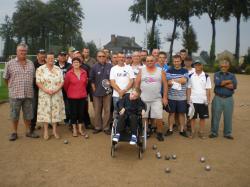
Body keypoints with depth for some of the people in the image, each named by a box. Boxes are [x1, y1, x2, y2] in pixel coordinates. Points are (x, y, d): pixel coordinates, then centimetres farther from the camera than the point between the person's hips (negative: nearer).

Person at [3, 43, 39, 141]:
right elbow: (6, 78, 6)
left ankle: (28, 131, 25)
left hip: (28, 94, 2)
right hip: (15, 94, -2)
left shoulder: (31, 63, 9)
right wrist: (12, 87, 10)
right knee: (14, 115, 8)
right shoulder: (10, 63, -1)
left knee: (28, 114, 11)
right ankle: (14, 132, 22)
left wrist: (29, 87, 12)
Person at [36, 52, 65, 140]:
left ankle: (55, 130, 14)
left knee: (56, 111, 5)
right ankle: (46, 131, 9)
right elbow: (38, 82, -6)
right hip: (44, 95, -2)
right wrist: (46, 90, -17)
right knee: (45, 112, 0)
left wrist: (56, 90, -12)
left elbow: (62, 81, 3)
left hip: (57, 94, 2)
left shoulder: (58, 69, 8)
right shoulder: (40, 69, 1)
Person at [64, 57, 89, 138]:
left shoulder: (84, 72, 0)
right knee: (73, 113, 6)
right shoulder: (69, 73, -9)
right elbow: (65, 85, 2)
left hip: (82, 96, 3)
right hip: (72, 97, -3)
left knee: (81, 112, 9)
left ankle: (80, 129, 22)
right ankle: (74, 129, 21)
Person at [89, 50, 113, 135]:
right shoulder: (94, 67, 1)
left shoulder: (110, 66, -2)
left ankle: (106, 127, 16)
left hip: (107, 91, -1)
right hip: (97, 92, 1)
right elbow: (91, 80, 6)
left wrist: (110, 83, -2)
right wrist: (94, 89, 1)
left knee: (107, 110, 4)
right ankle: (98, 127, 21)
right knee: (97, 111, 8)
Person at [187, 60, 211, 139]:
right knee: (193, 117, 6)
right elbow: (189, 89, 3)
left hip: (203, 101, 0)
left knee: (203, 117, 6)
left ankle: (201, 132, 18)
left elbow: (208, 89, 0)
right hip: (193, 100, 0)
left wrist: (208, 100, -5)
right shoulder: (191, 76, 3)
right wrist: (188, 99, -3)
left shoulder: (206, 76, 2)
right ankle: (192, 132, 17)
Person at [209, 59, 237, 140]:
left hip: (229, 99, 1)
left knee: (228, 117, 7)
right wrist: (229, 81, -7)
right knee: (215, 116, 3)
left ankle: (227, 133, 20)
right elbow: (217, 83, -16)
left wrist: (222, 84, -10)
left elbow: (234, 86, -10)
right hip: (218, 98, -1)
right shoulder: (217, 74, 6)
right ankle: (214, 132, 15)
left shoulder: (232, 75, 8)